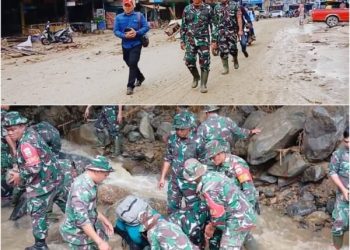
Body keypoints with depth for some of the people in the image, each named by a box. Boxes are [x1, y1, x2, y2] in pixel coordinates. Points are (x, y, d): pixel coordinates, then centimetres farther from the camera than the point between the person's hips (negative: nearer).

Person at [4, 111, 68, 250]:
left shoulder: (26, 144, -28)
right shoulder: (30, 132, 2)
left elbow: (35, 167, -30)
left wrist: (20, 176, -14)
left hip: (43, 182, -10)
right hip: (54, 175, 10)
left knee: (37, 212, 2)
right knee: (63, 200, 26)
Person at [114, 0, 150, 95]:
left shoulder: (139, 15, 0)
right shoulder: (119, 17, 3)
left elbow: (146, 27, -3)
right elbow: (116, 31, 0)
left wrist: (136, 33, -18)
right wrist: (125, 35, -18)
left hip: (136, 44, -4)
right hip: (125, 45, 4)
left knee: (132, 63, -14)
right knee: (130, 64, 16)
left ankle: (130, 86, -8)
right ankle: (140, 77, 42)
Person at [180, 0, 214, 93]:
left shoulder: (208, 9, -2)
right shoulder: (187, 9, 5)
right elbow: (183, 26, 11)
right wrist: (182, 41, 8)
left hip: (203, 40, -2)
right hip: (190, 40, 2)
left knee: (204, 63, -3)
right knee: (189, 61, -4)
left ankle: (203, 85, 7)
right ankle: (196, 77, 25)